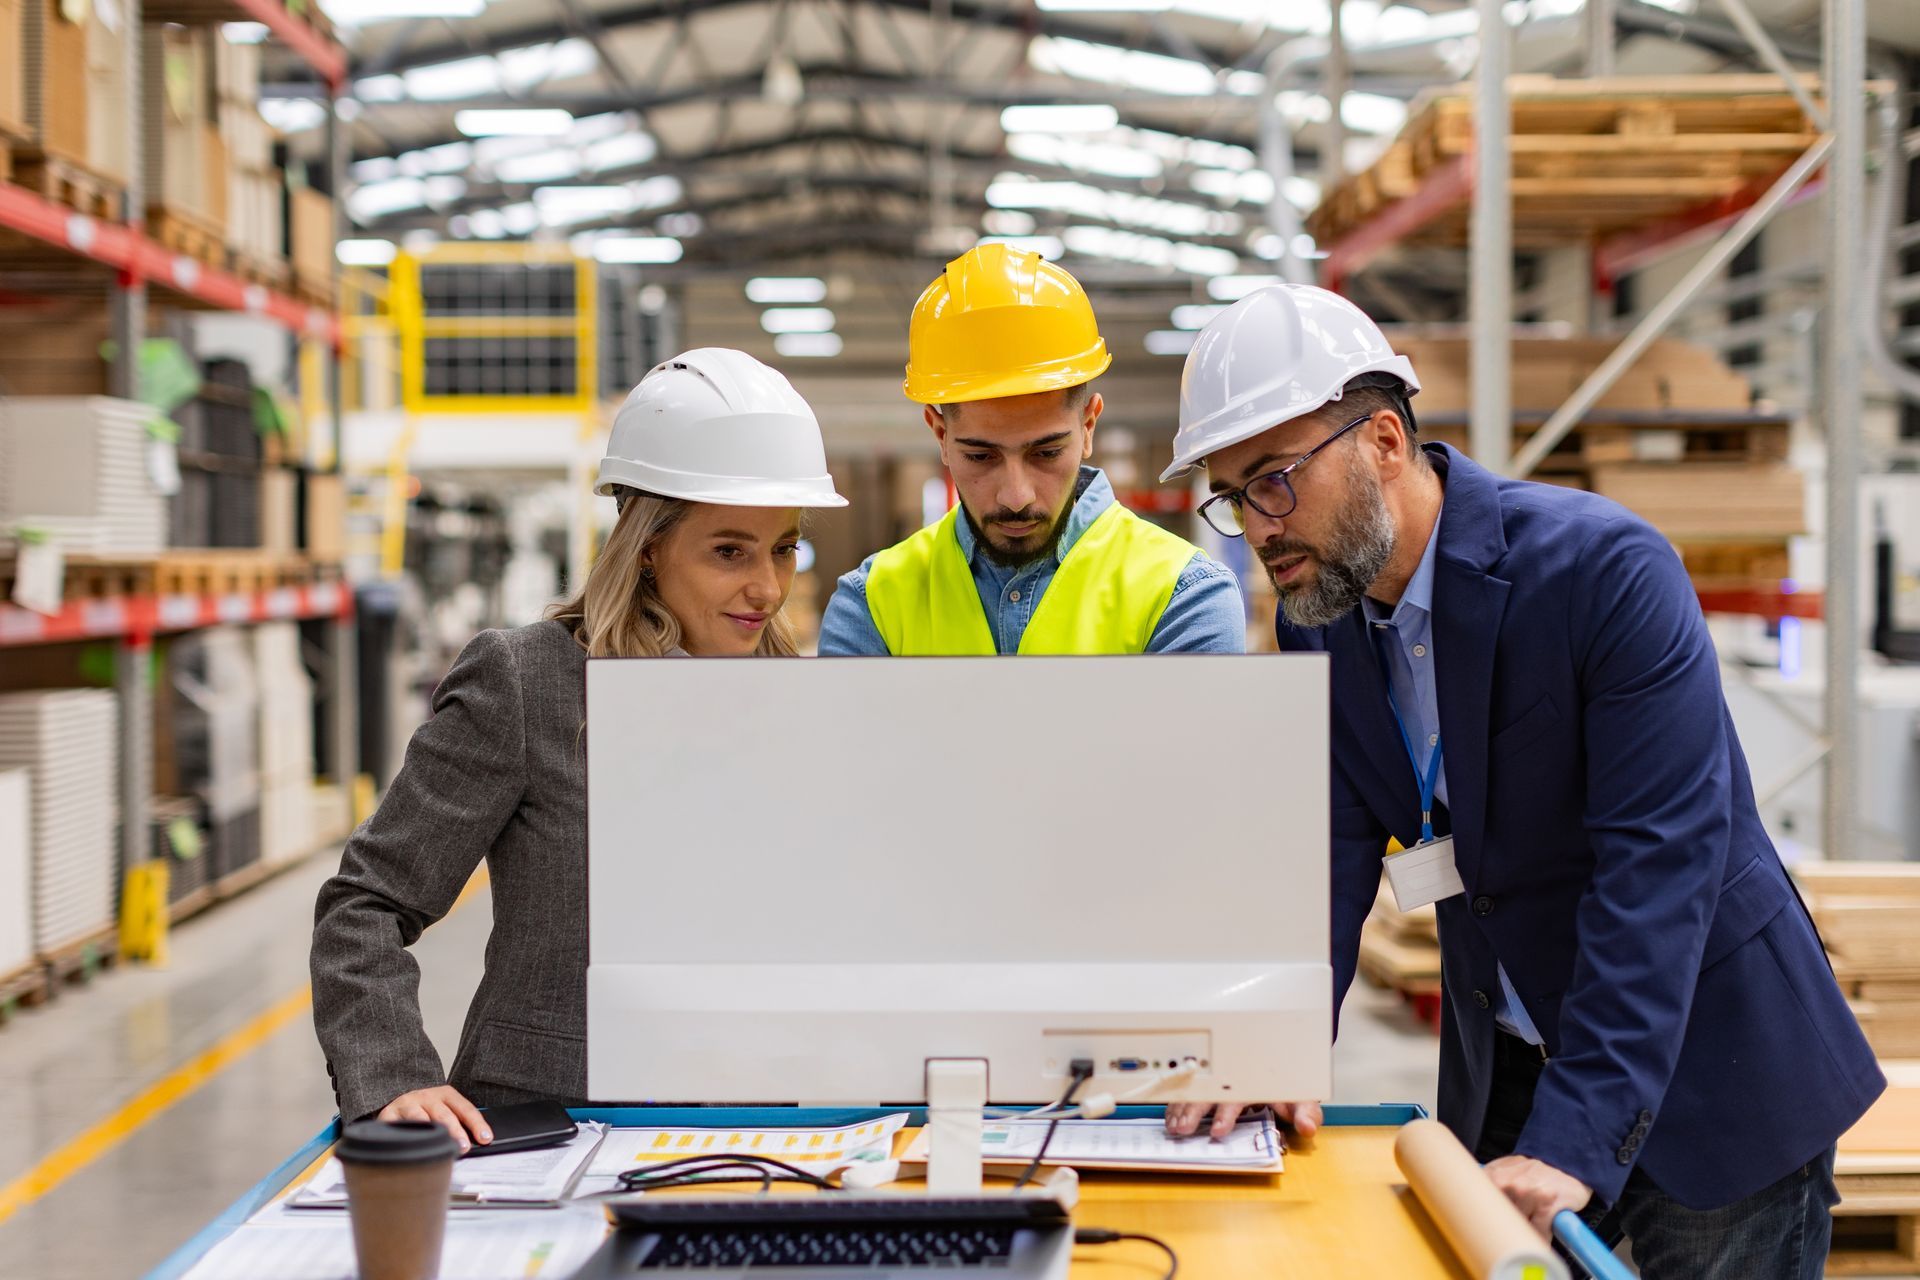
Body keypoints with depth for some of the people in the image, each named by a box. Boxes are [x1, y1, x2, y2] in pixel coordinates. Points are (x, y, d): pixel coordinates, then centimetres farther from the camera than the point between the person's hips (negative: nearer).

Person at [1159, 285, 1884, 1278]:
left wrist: (1573, 1145, -34)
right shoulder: (1315, 618, -2)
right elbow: (1329, 850, -5)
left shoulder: (1608, 569, -24)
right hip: (1504, 1075, 5)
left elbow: (1658, 867, -28)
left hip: (1703, 1065, -5)